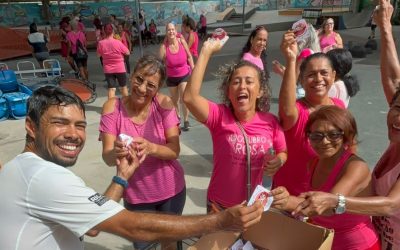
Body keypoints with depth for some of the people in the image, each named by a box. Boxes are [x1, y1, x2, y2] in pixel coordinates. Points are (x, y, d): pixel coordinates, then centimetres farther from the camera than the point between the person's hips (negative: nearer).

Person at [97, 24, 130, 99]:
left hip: (108, 69, 2)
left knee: (111, 88, 5)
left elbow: (98, 55, 5)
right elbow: (128, 52, -6)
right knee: (123, 87, 17)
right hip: (120, 68, -2)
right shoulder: (118, 42, -16)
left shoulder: (101, 43, -9)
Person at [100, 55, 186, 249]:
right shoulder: (113, 107, -14)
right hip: (136, 197, 0)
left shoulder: (163, 103, -13)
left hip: (171, 191, 1)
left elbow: (174, 150, -17)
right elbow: (107, 158, -19)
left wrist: (151, 148, -37)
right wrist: (115, 152, -41)